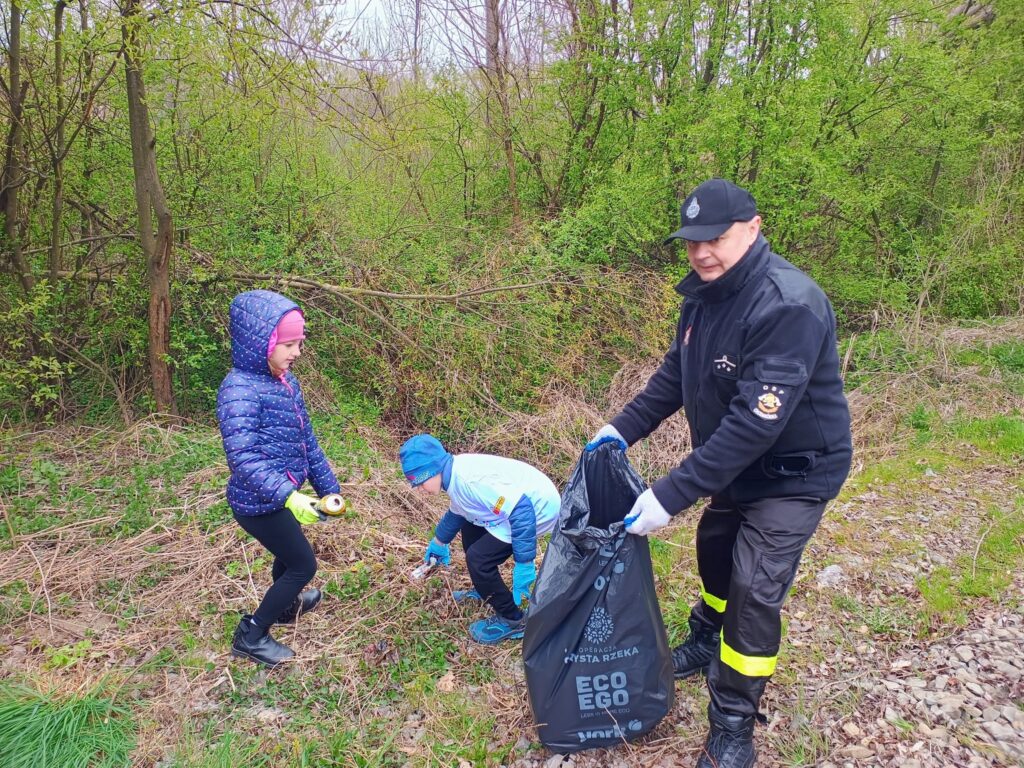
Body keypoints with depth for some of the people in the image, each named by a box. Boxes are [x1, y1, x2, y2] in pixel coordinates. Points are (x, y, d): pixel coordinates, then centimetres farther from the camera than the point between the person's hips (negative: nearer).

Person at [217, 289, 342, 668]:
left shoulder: (285, 380, 3)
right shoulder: (239, 389, -24)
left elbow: (307, 440, 10)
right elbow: (242, 456, -32)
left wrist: (328, 487, 11)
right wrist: (287, 496, -39)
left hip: (280, 497, 8)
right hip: (259, 503, -8)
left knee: (289, 554, 28)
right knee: (303, 564, 1)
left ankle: (285, 605, 55)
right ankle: (251, 635, 16)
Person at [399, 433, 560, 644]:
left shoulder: (469, 480, -28)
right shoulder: (456, 473, 3)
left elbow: (521, 511, -32)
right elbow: (456, 512, 25)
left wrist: (524, 564, -29)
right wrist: (439, 542, 42)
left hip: (539, 508, -10)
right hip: (520, 501, 10)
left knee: (478, 558, -12)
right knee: (470, 526, 24)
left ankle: (512, 621, 6)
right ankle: (484, 590, 39)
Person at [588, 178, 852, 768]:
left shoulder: (789, 305, -32)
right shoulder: (704, 295, -5)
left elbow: (755, 422, -37)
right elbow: (676, 375, 9)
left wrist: (672, 495, -37)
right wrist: (622, 428, 0)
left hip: (795, 473, -8)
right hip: (737, 467, 8)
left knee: (754, 591, -10)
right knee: (715, 552, 23)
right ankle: (706, 644, 50)